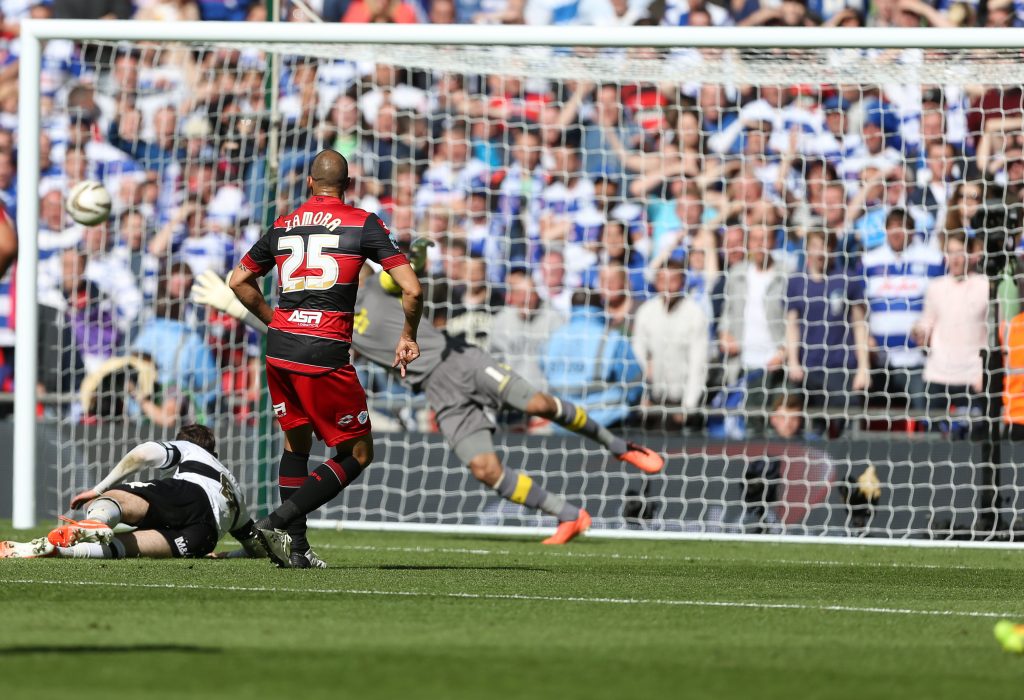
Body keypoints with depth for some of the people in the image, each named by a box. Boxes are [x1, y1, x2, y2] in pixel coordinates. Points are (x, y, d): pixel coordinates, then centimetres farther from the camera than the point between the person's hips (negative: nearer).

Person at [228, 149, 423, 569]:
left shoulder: (282, 227, 14)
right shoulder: (363, 224, 1)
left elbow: (239, 282, 24)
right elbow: (411, 289, -4)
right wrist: (408, 337, 12)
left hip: (280, 346, 5)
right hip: (324, 353, -5)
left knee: (296, 443, 21)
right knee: (357, 454, 6)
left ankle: (295, 545, 17)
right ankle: (279, 520, -8)